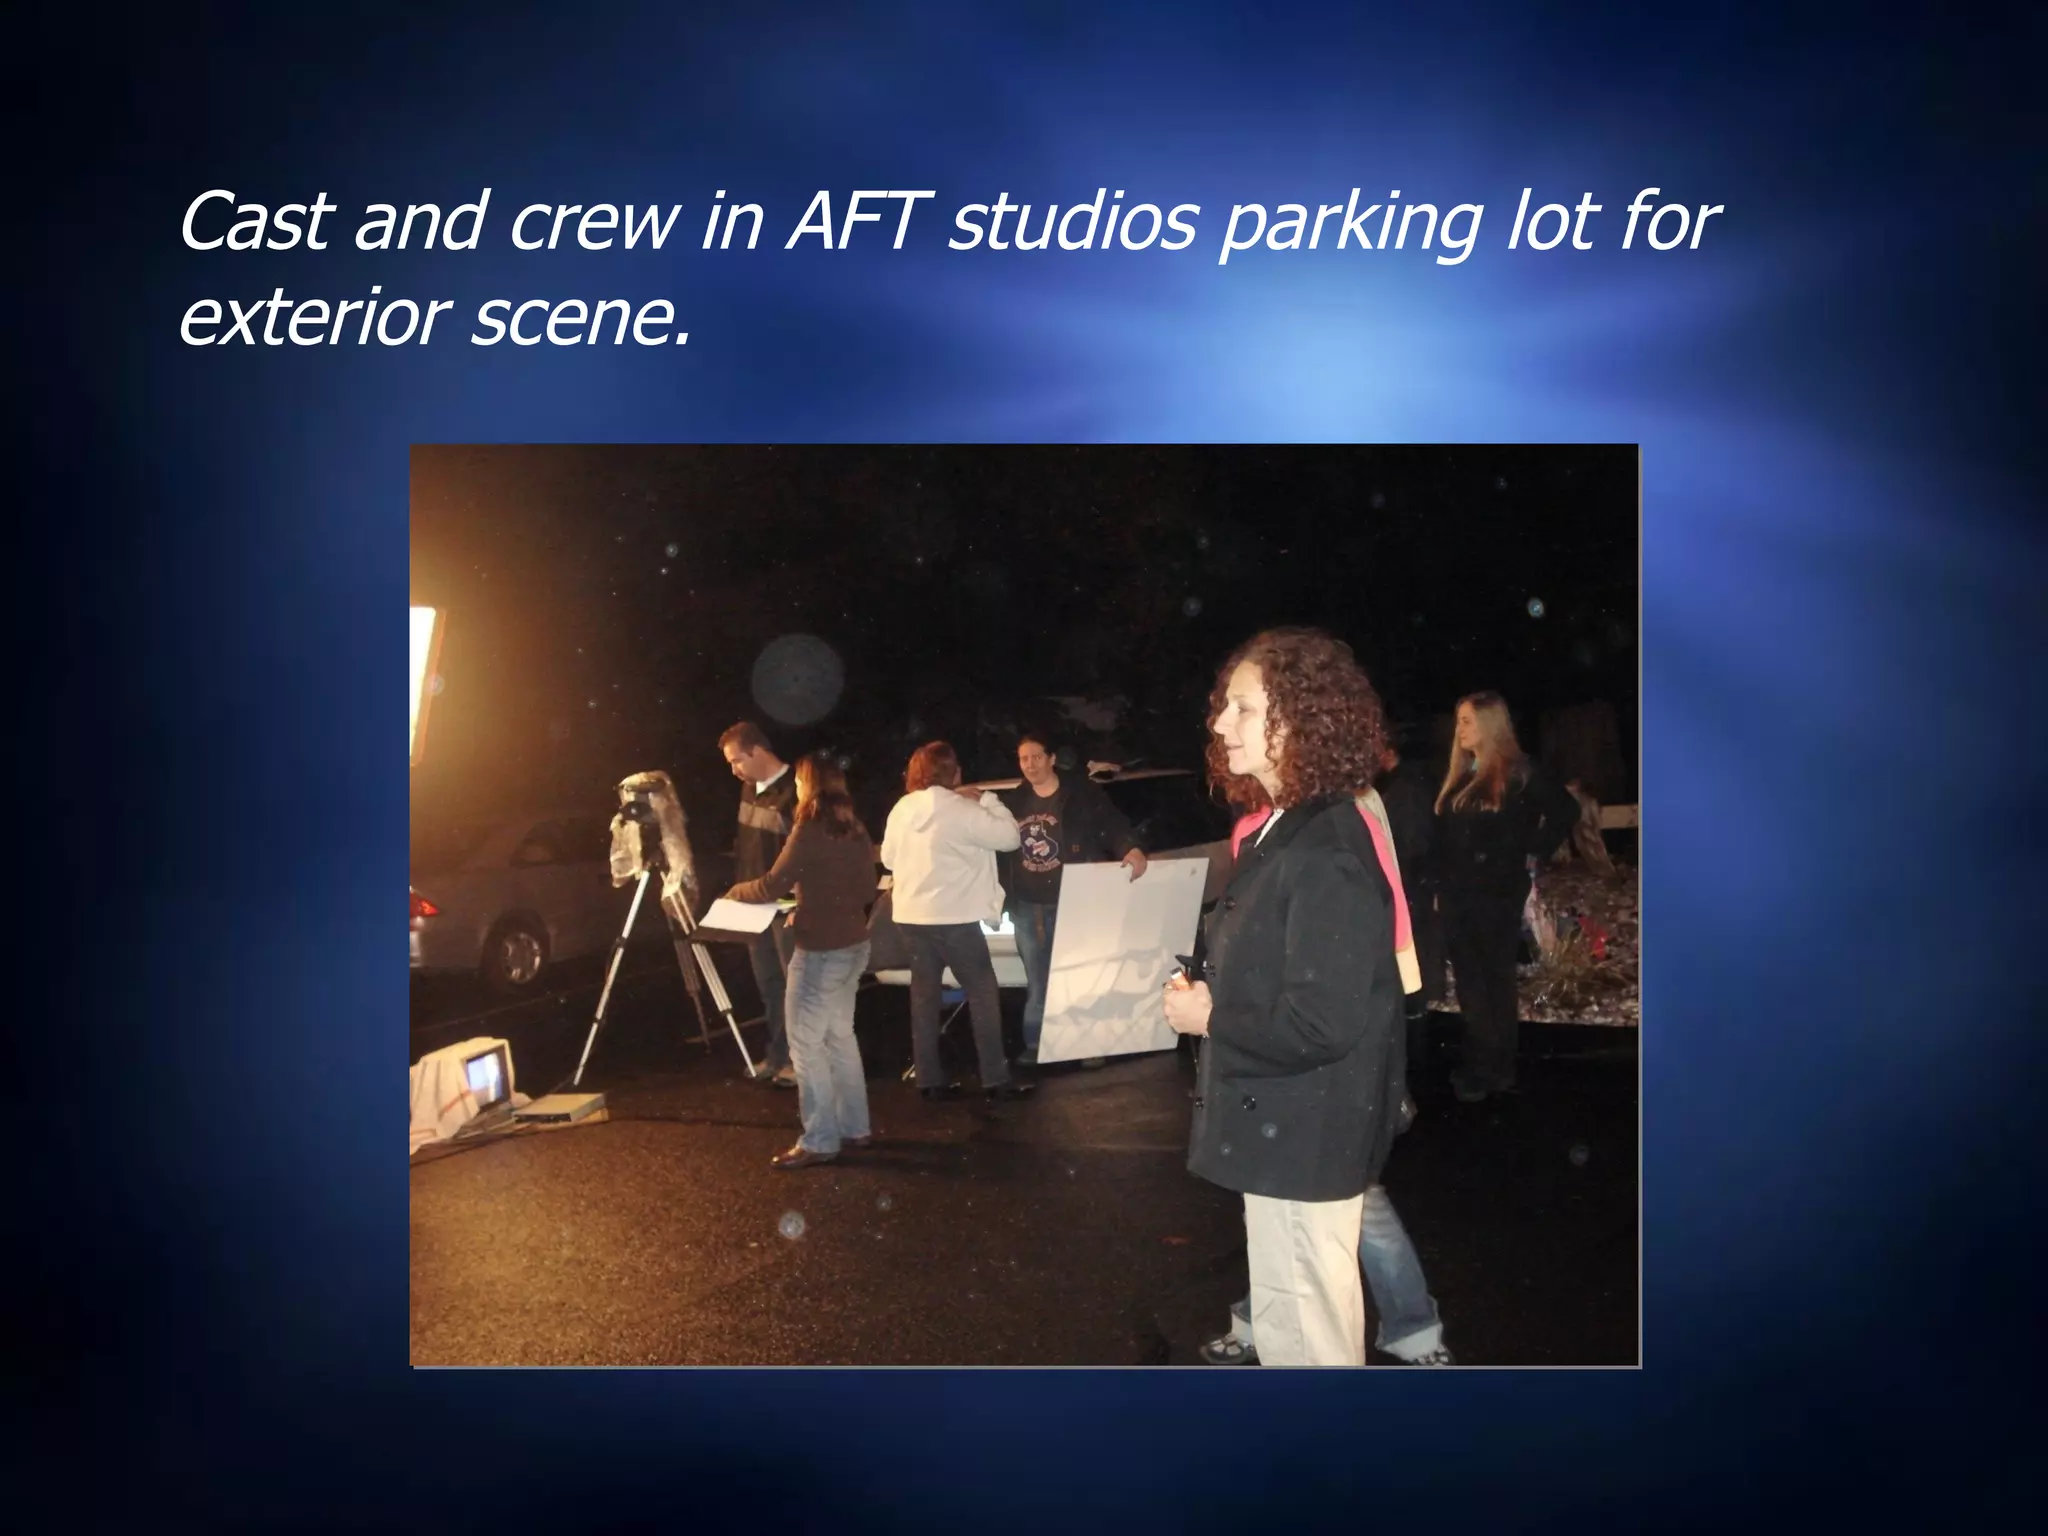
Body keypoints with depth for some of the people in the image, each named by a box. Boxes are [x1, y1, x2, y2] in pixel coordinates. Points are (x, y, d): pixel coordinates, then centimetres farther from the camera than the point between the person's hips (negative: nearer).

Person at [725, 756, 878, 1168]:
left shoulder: (810, 830, -16)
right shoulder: (856, 830, 7)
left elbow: (775, 886, -13)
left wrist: (736, 891, 5)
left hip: (821, 950, -8)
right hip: (853, 945, 8)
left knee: (806, 1045, 0)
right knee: (840, 1037, 18)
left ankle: (819, 1141, 3)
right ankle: (855, 1128, 23)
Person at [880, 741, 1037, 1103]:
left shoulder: (901, 809, 5)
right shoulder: (961, 809, -14)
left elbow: (888, 857, 15)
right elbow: (1009, 836, -9)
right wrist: (987, 799, 2)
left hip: (910, 915, 6)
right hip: (954, 917, -6)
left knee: (924, 993, 12)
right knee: (983, 993, 3)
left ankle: (929, 1078, 14)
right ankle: (995, 1079, 2)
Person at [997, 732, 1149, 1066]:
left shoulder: (1082, 792, -4)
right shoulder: (1012, 802, 10)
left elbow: (1113, 826, -11)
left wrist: (1131, 850, -30)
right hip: (1027, 906, 4)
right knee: (1036, 982, 11)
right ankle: (1035, 1045, 19)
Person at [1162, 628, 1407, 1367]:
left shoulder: (1327, 853, -23)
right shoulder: (1282, 832, 9)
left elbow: (1322, 1022, -28)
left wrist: (1210, 1019, -15)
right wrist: (1207, 996, -1)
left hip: (1305, 1137, -10)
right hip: (1282, 1127, 10)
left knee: (1307, 1332, 5)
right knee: (1289, 1321, 23)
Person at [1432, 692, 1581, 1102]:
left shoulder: (1518, 772, -8)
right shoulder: (1459, 775, 12)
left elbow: (1565, 810, -11)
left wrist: (1533, 854, -9)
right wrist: (1440, 886, 6)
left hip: (1497, 893, -6)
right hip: (1456, 895, 6)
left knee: (1497, 980, 4)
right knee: (1470, 982, 11)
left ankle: (1497, 1068, 13)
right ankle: (1477, 1064, 21)